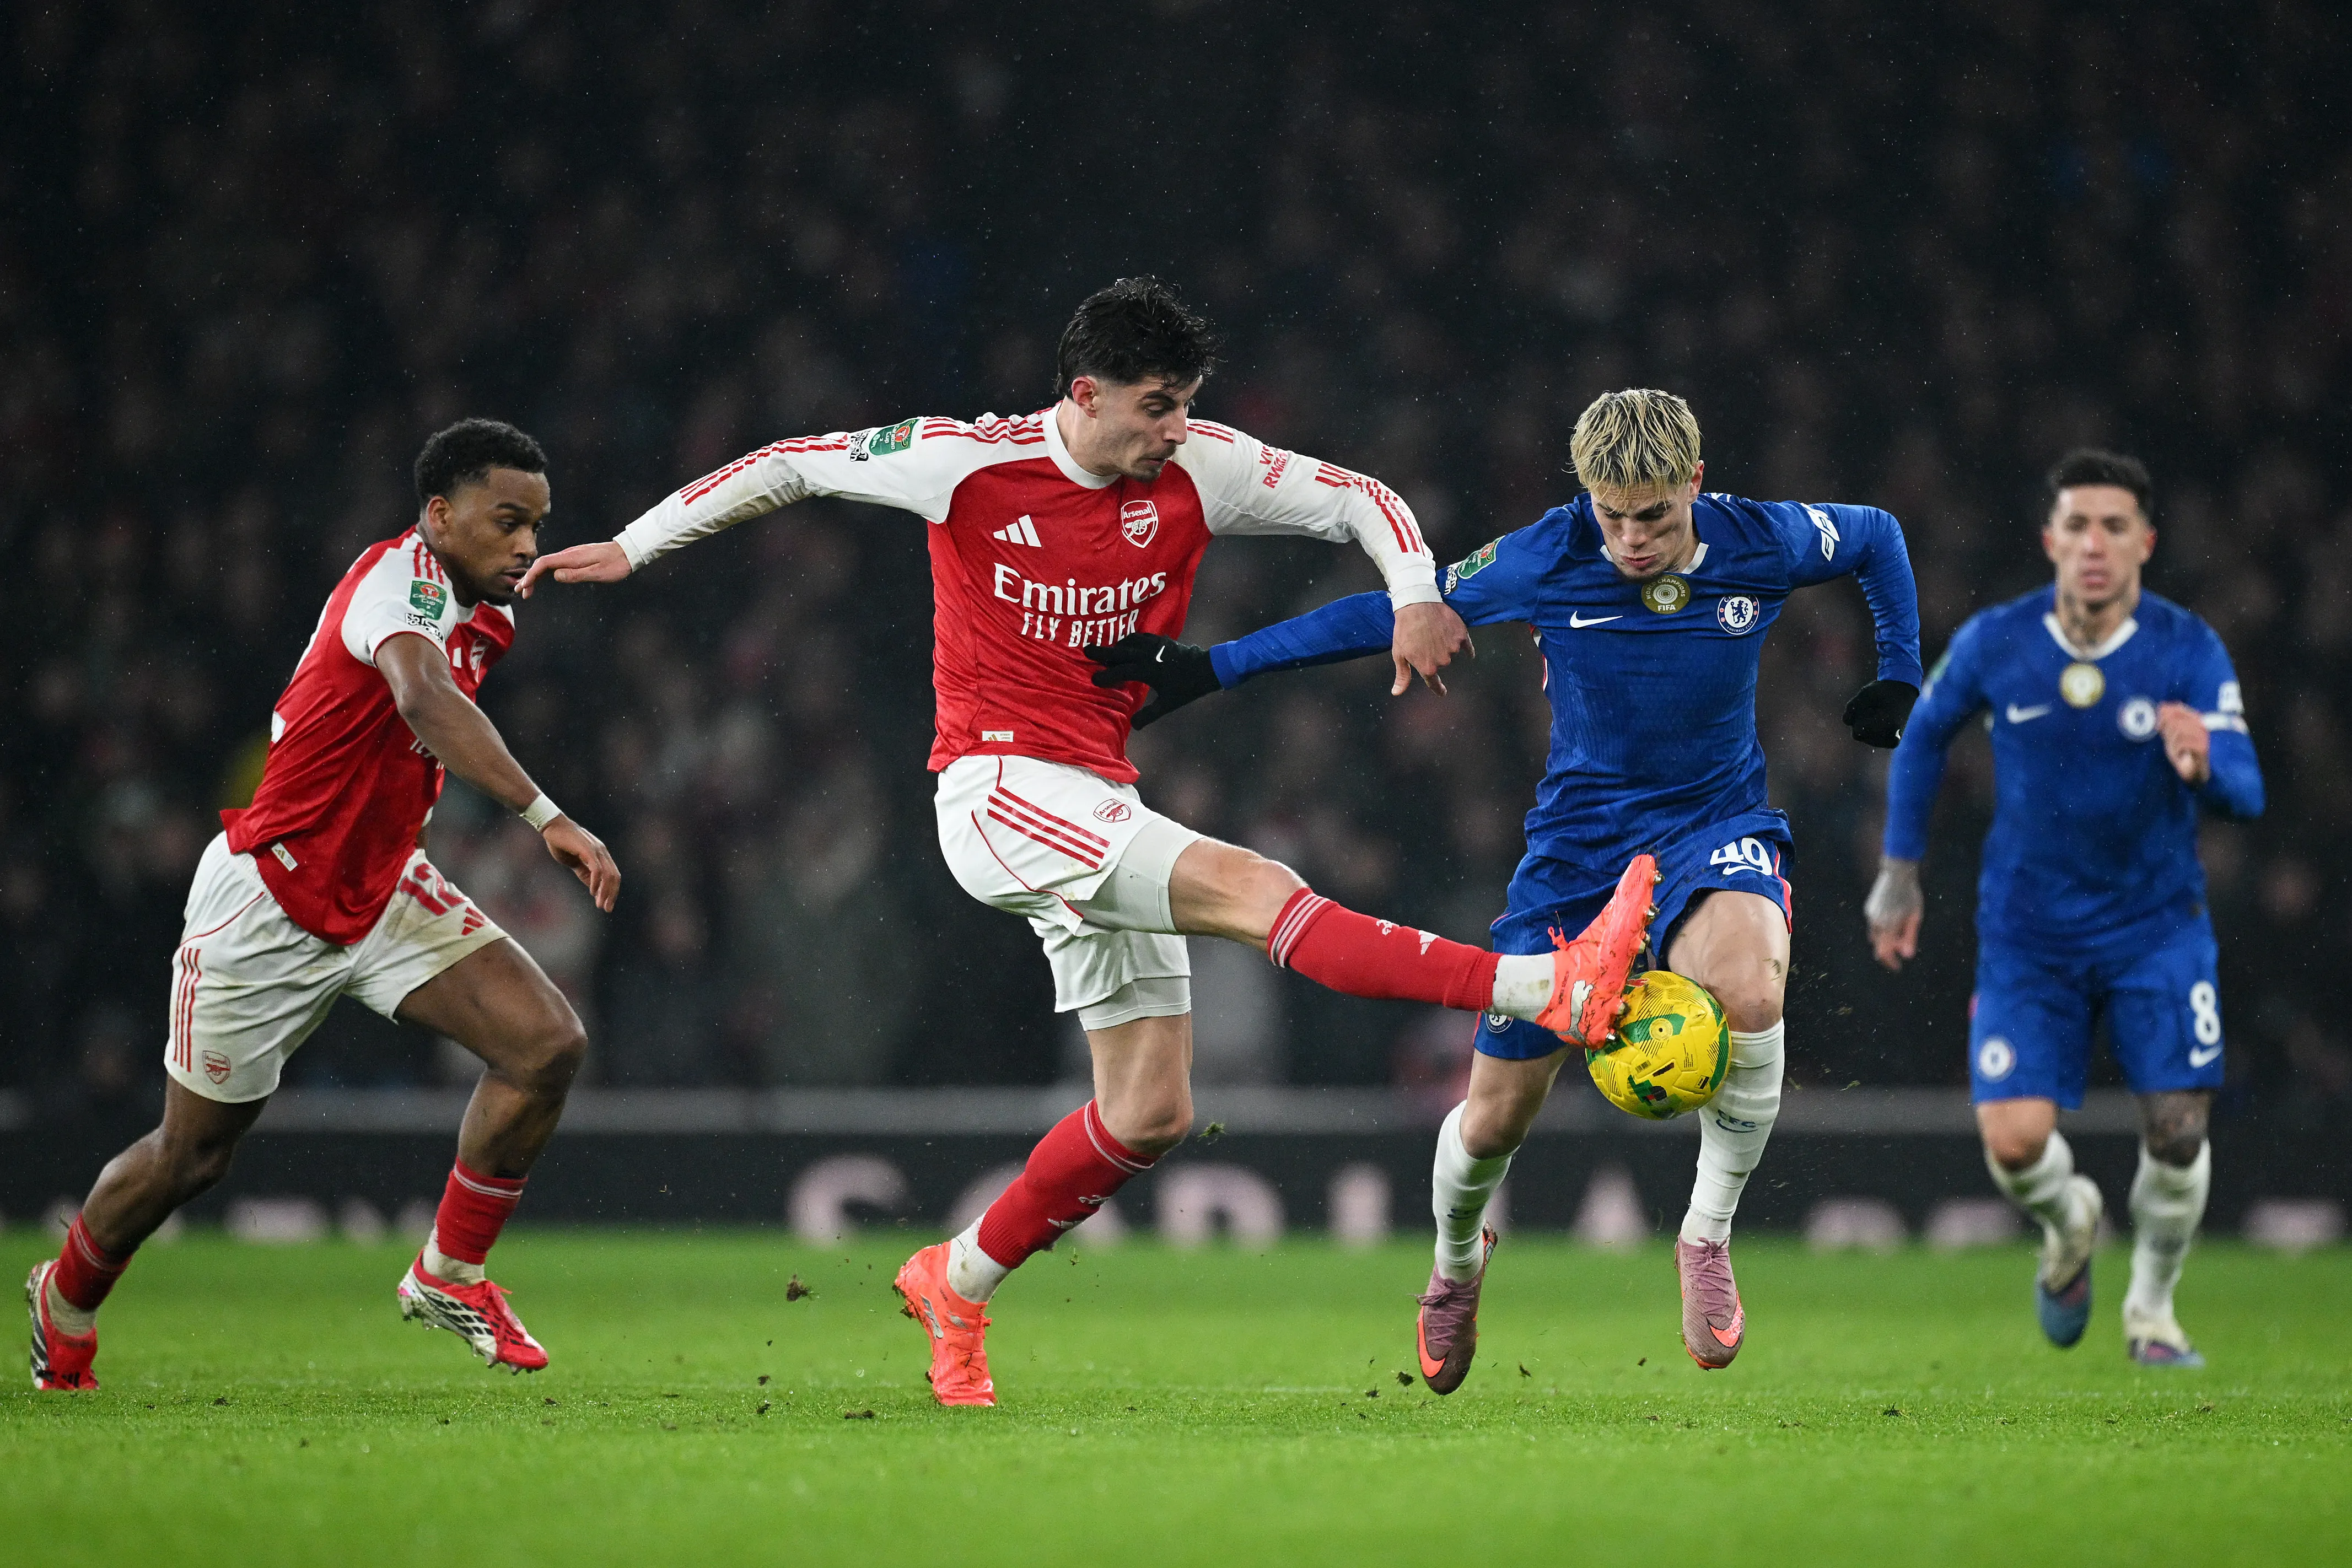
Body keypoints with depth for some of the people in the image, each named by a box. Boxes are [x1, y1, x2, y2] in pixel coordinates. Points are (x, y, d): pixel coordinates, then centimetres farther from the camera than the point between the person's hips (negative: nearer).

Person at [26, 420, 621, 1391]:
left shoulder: (484, 613, 2)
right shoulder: (403, 577, -26)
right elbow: (423, 698, -48)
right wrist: (545, 816, -55)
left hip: (383, 891, 7)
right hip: (265, 905, -7)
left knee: (547, 1044, -13)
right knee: (191, 1156, 8)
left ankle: (449, 1274, 4)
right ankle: (66, 1301, 37)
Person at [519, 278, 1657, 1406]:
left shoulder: (1198, 473, 1)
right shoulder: (967, 465, -8)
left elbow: (1362, 501, 7)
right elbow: (793, 464, 4)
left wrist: (1416, 601, -12)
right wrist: (633, 547, 7)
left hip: (1100, 810, 7)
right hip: (998, 791, -7)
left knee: (1152, 1114, 5)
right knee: (1249, 887, -26)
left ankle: (958, 1283, 23)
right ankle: (1551, 992, -41)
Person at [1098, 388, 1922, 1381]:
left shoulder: (1763, 546, -12)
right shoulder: (1546, 560, -14)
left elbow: (1876, 535, 10)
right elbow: (1391, 616, -4)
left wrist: (1900, 678, 3)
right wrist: (1213, 668, -6)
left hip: (1714, 825, -1)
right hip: (1578, 840, 1)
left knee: (1748, 992, -37)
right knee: (1494, 1121, 3)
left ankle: (1707, 1239, -14)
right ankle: (1457, 1263, 40)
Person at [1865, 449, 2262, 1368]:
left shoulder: (2190, 652, -12)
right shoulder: (1994, 644, -8)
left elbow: (2245, 793, -18)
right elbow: (1925, 736, 11)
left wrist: (2204, 766, -42)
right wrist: (1899, 873, 12)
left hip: (2157, 924, 0)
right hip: (2028, 935, 0)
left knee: (2178, 1129, -10)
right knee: (2014, 1139, -13)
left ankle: (2151, 1311, 18)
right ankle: (2069, 1226, 25)